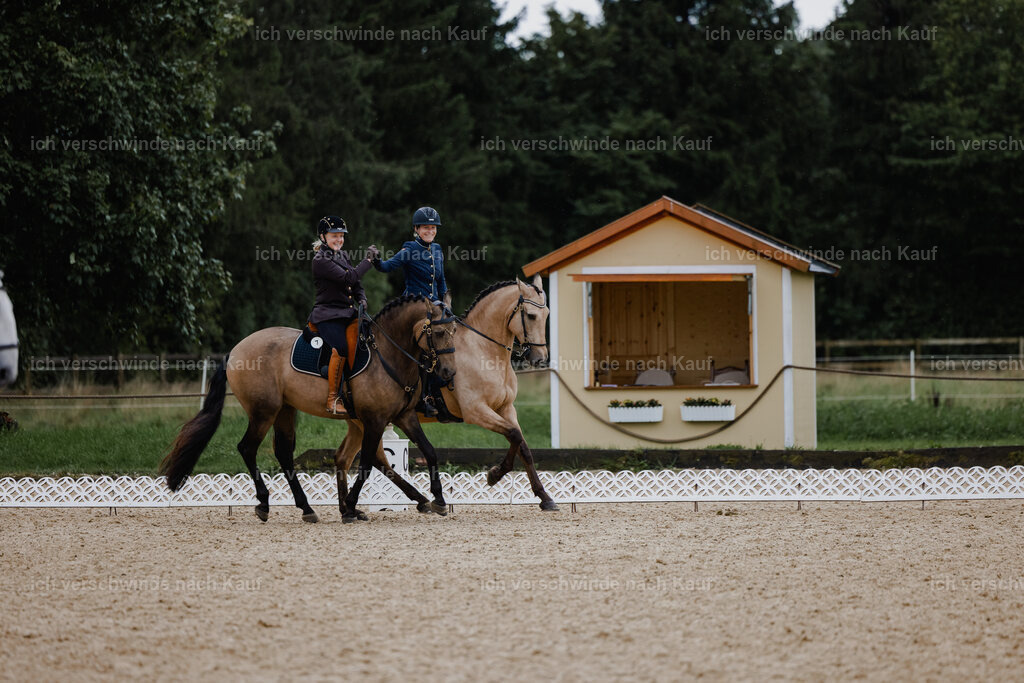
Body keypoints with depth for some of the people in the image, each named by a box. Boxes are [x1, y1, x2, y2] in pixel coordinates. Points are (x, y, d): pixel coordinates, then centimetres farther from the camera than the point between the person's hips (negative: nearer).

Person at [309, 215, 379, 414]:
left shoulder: (343, 256, 18)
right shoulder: (321, 260, -9)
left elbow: (356, 285, 23)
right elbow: (348, 278, -18)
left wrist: (362, 301, 2)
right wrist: (368, 260, -10)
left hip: (348, 315, 8)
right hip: (328, 314, -8)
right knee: (341, 348, -29)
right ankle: (332, 400, -28)